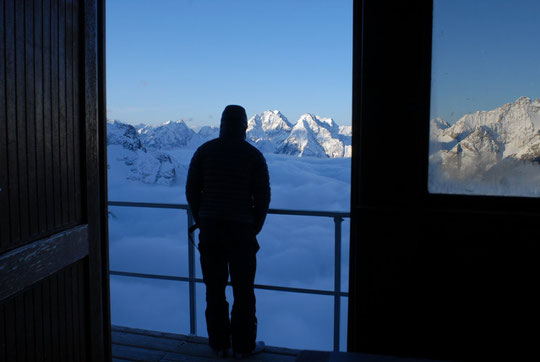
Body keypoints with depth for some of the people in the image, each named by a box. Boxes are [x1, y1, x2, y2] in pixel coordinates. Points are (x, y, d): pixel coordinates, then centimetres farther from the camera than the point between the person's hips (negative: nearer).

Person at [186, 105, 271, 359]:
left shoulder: (205, 151, 3)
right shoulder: (254, 156, -2)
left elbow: (191, 191, 4)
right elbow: (263, 197, -2)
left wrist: (202, 222, 13)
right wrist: (254, 229, 10)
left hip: (210, 230, 2)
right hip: (241, 232, -2)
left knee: (214, 290, 11)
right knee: (243, 291, 8)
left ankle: (218, 344, 21)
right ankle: (243, 345, 17)